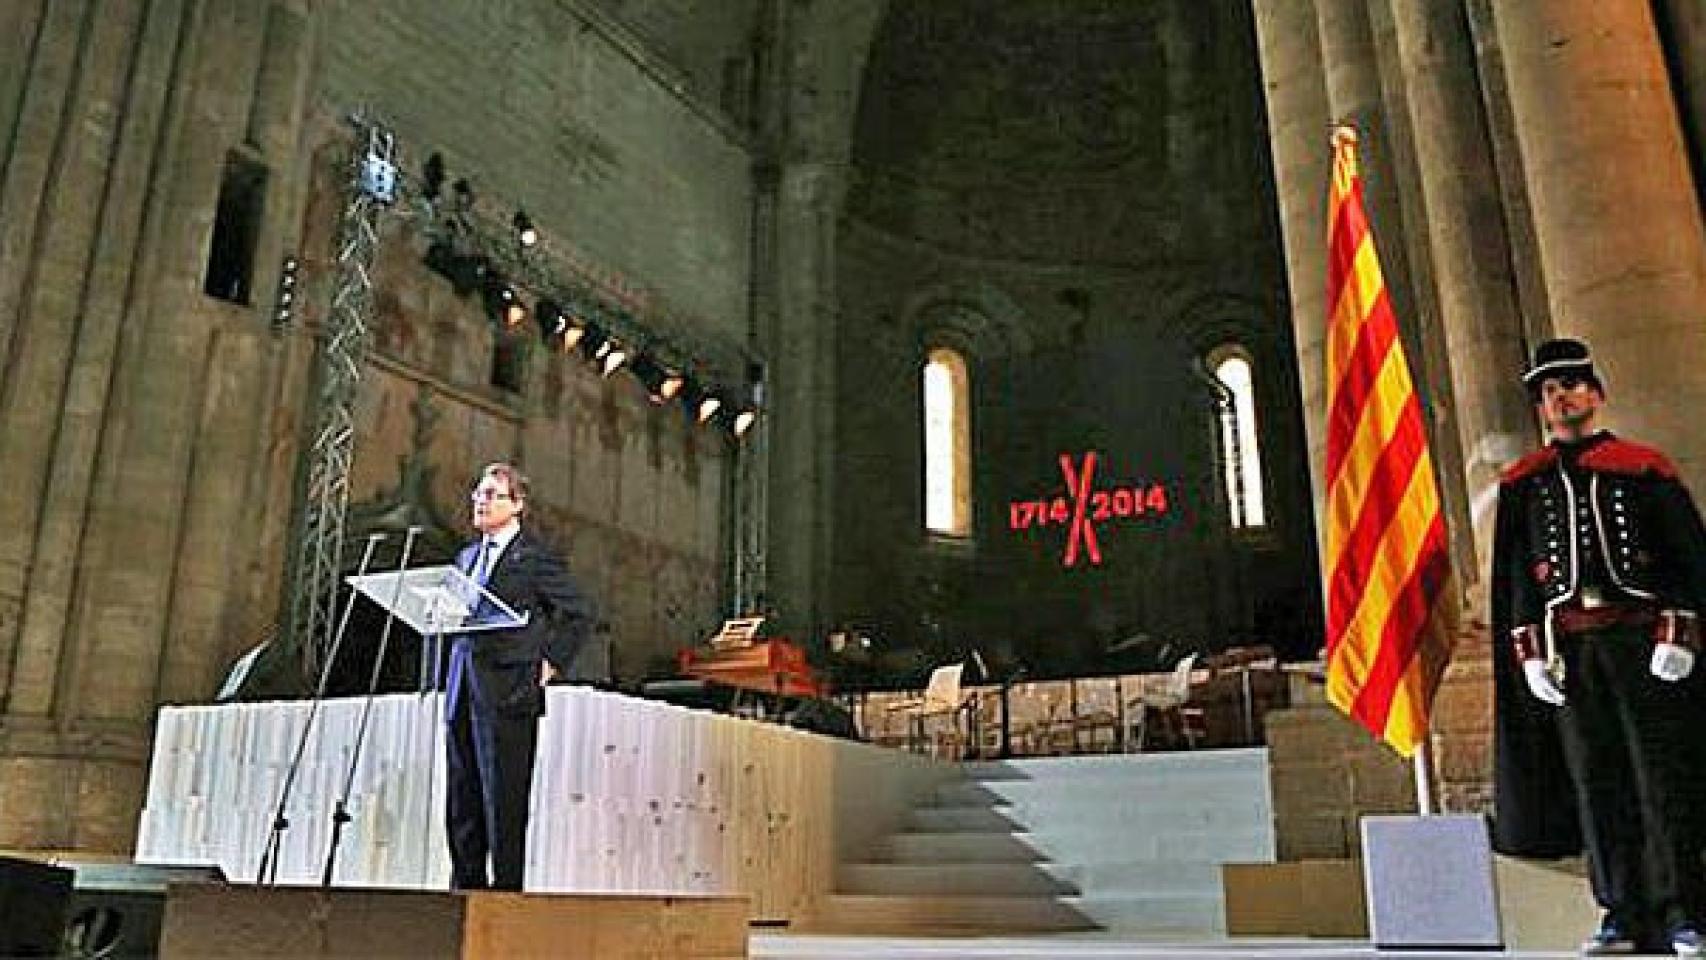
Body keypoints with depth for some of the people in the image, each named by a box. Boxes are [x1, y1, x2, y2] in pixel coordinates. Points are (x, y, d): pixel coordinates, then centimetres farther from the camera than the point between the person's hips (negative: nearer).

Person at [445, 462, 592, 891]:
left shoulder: (534, 556, -5)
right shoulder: (467, 557, 18)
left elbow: (579, 614, -5)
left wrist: (550, 663, -7)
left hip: (508, 694, -7)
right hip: (462, 694, 7)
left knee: (504, 802, -4)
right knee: (461, 803, 11)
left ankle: (507, 888, 4)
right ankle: (467, 886, 21)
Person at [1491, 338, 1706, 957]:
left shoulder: (1643, 467, 7)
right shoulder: (1522, 484, 11)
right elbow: (1514, 575, 8)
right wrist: (1529, 653, -1)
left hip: (1642, 638, -1)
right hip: (1568, 648, 2)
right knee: (1594, 782, 2)